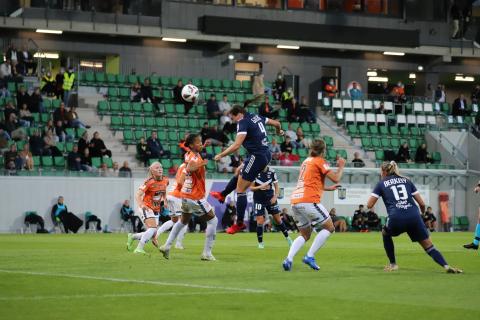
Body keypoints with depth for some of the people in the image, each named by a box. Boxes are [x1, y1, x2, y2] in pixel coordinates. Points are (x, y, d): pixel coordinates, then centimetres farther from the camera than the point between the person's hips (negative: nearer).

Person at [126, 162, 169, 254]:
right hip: (147, 208, -7)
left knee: (152, 233, 5)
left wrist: (164, 200, 5)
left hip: (156, 210, 7)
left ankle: (132, 237, 29)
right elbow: (138, 195, -21)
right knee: (153, 229, -26)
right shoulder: (150, 182, -17)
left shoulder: (165, 180, 1)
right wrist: (141, 205, -38)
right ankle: (139, 248, -23)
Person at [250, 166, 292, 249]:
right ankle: (260, 243, 9)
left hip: (270, 199, 2)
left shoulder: (272, 172, -4)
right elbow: (251, 187, -8)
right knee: (260, 221, -7)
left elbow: (276, 187, 4)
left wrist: (275, 197, -11)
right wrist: (260, 187, -26)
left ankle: (287, 237, 23)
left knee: (278, 219, 7)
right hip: (259, 199, -2)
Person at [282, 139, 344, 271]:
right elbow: (336, 179, -5)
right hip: (309, 201, -8)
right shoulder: (320, 162, -1)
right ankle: (310, 256, -6)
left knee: (305, 235, 16)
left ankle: (289, 259, -5)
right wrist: (341, 167, 12)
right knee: (329, 228, 3)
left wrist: (328, 188, 40)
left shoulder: (307, 161, 22)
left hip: (295, 201, 8)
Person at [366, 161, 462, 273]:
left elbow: (369, 205, 11)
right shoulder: (406, 181, 23)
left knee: (385, 233, 31)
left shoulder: (381, 184, 16)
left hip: (396, 219, -2)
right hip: (414, 217, 2)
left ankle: (392, 264, 27)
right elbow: (422, 203, 18)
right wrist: (422, 212, 40)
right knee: (428, 246, 7)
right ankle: (446, 266, -14)